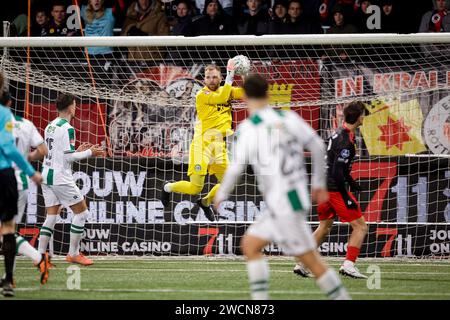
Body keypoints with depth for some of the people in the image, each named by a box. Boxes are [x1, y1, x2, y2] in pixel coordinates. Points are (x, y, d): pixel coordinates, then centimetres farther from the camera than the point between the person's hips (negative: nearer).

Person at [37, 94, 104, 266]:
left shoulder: (50, 126, 13)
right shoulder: (67, 129, -14)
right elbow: (68, 157, -17)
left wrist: (78, 150, 20)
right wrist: (89, 153, -6)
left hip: (46, 175, 8)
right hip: (61, 179, -8)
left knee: (51, 216, 10)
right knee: (82, 212, 3)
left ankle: (40, 256, 3)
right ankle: (73, 254, 5)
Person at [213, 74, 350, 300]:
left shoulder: (247, 129, -12)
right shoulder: (288, 118, 4)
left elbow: (236, 168, -13)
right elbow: (317, 147, 5)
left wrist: (221, 195, 4)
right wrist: (319, 183, 18)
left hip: (282, 204, -7)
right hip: (298, 195, 7)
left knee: (311, 259, -3)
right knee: (249, 244, 14)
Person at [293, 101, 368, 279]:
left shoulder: (339, 133, 10)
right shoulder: (346, 141, -19)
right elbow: (337, 172, -23)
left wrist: (351, 183, 32)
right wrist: (346, 198, -20)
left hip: (323, 185, 9)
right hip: (335, 189, -9)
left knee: (324, 227, 21)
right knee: (360, 226, -4)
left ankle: (302, 264, 19)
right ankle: (349, 264, -12)